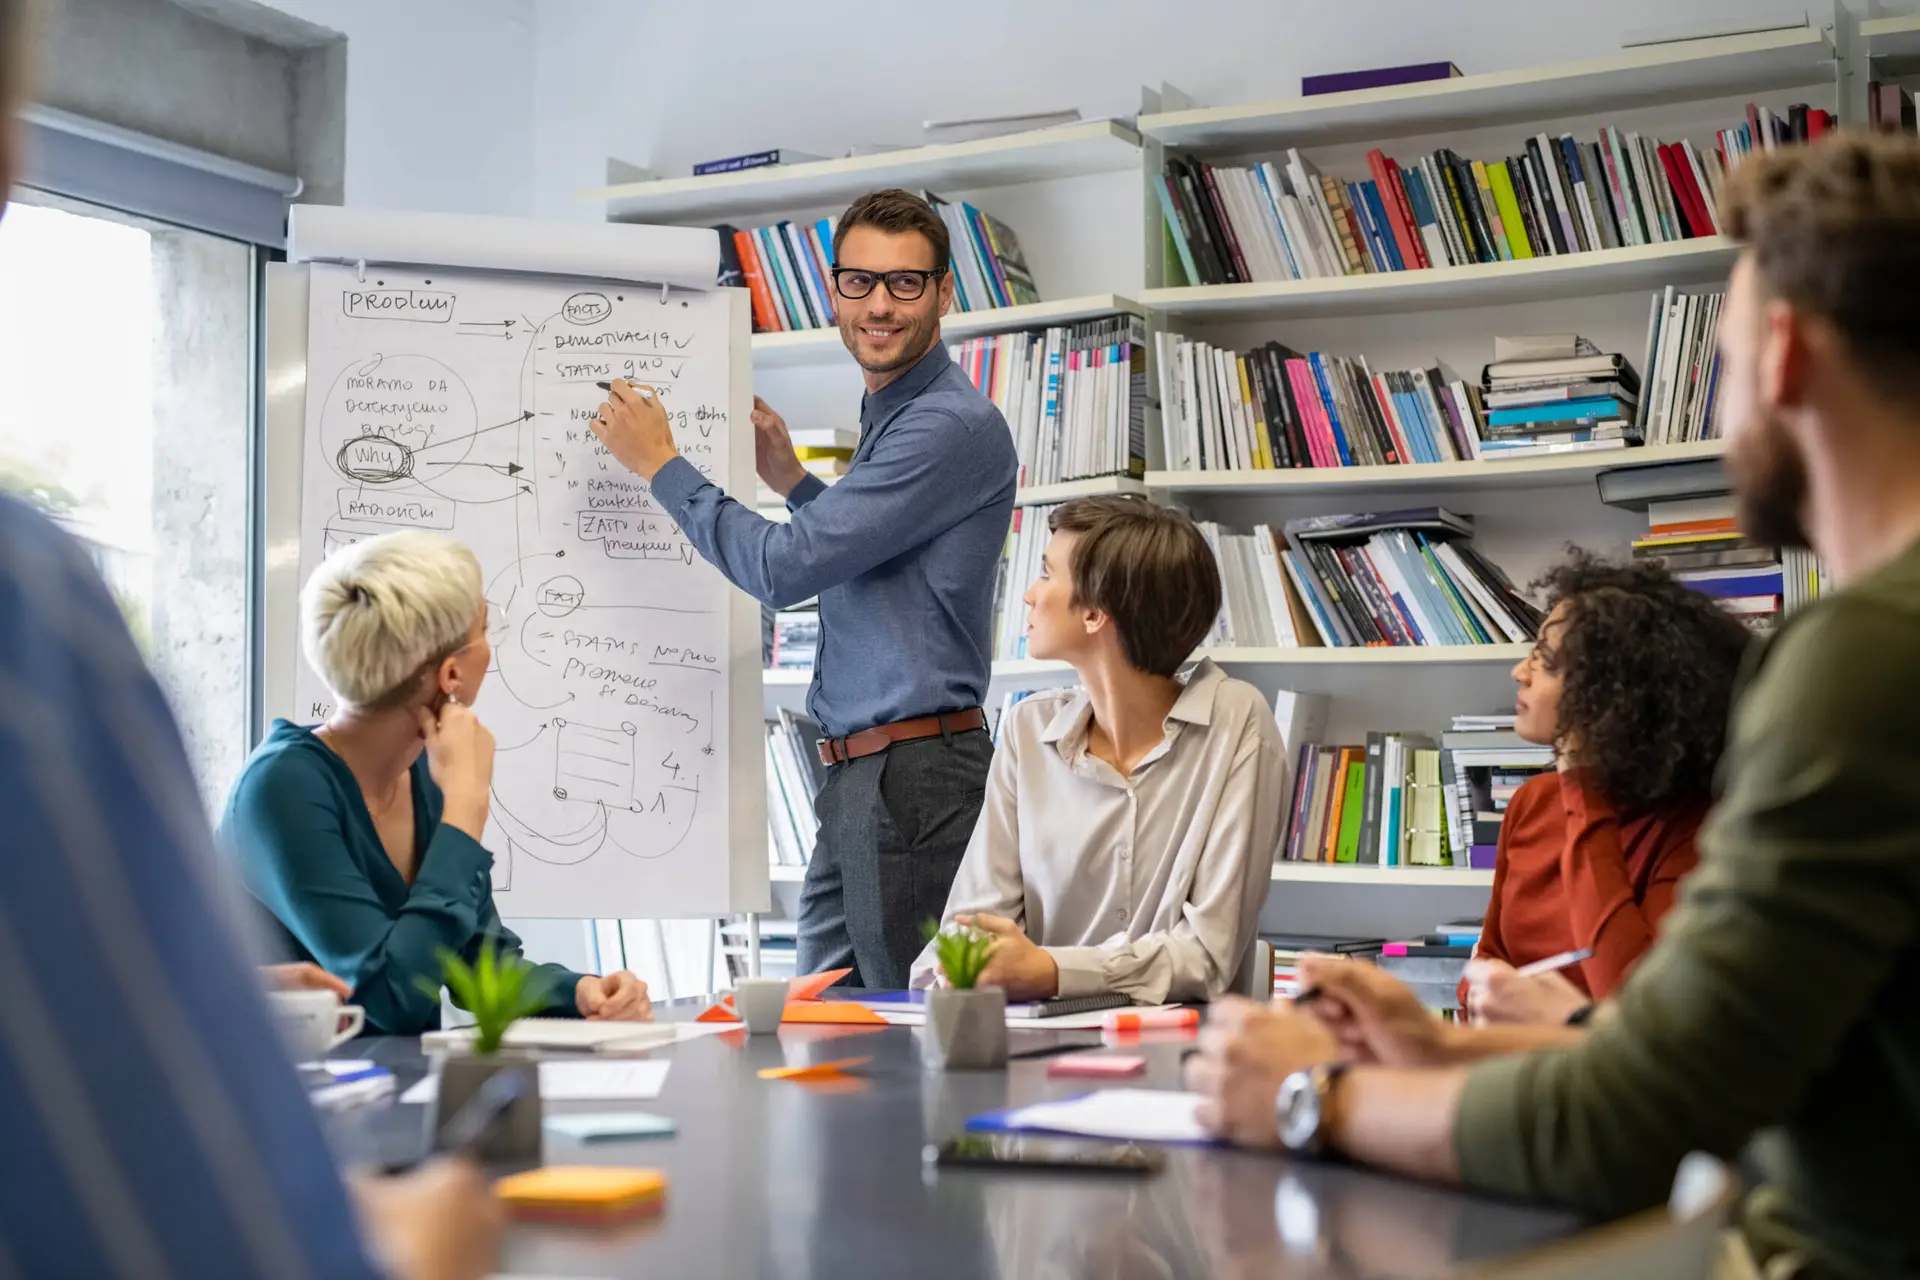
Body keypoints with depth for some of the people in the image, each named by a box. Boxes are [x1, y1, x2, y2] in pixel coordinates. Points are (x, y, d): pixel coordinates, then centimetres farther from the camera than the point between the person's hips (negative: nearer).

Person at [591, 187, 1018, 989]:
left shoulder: (952, 425, -16)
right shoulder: (888, 417, 17)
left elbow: (786, 568, -19)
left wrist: (660, 465, -7)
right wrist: (791, 480, 18)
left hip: (914, 779, -10)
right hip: (857, 774, 10)